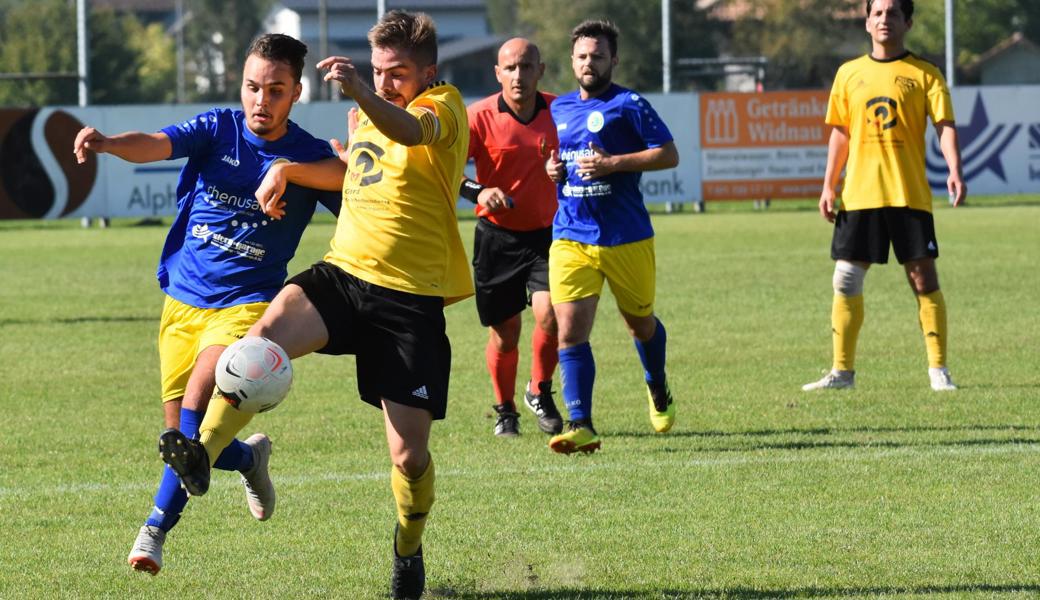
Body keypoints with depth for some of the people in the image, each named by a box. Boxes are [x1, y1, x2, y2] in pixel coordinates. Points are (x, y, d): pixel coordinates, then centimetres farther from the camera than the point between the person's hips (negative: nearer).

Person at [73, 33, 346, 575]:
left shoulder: (311, 157, -2)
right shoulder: (218, 129, -3)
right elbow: (157, 144, -21)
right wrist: (106, 143, -43)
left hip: (247, 303, -3)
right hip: (183, 301, 3)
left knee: (198, 404, -25)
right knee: (185, 436, 4)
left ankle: (156, 528, -14)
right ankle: (249, 457, 38)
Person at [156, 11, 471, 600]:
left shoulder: (445, 106, -7)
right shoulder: (370, 112, 16)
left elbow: (411, 131, -33)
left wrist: (359, 92, -52)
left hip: (411, 298, -5)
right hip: (343, 274, 5)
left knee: (409, 455, -3)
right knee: (267, 332, -29)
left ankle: (409, 547, 27)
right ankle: (202, 452, -41)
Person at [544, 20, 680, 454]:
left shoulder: (628, 105, -5)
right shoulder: (560, 109, 13)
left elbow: (669, 154, -10)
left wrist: (612, 163, -19)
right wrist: (550, 168, 5)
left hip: (626, 238, -3)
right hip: (570, 238, 3)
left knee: (640, 322, 15)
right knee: (570, 332, -12)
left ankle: (659, 394, 44)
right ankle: (581, 426, -15)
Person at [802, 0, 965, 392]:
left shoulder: (924, 75, 1)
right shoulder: (849, 74, 11)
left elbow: (944, 125, -7)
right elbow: (840, 133, 15)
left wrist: (954, 172, -23)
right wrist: (828, 187, 8)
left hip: (909, 195, -3)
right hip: (859, 195, 3)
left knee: (923, 278, -3)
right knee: (846, 282, 2)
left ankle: (938, 370, 4)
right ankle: (842, 371, 10)